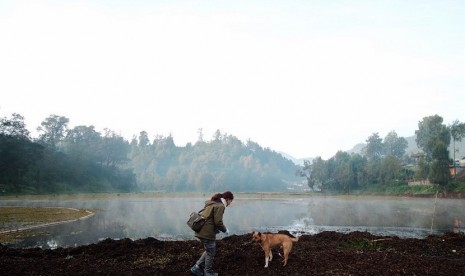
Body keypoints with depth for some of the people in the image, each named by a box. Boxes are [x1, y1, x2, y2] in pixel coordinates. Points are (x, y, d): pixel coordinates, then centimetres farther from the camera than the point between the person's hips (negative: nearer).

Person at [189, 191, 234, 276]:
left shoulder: (213, 203, 16)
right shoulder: (220, 206, -14)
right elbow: (218, 222, -19)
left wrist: (216, 229, 19)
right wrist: (225, 230, -3)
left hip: (201, 231, 9)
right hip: (207, 233, -9)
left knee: (209, 251, 23)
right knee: (211, 253, 9)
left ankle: (196, 268, 22)